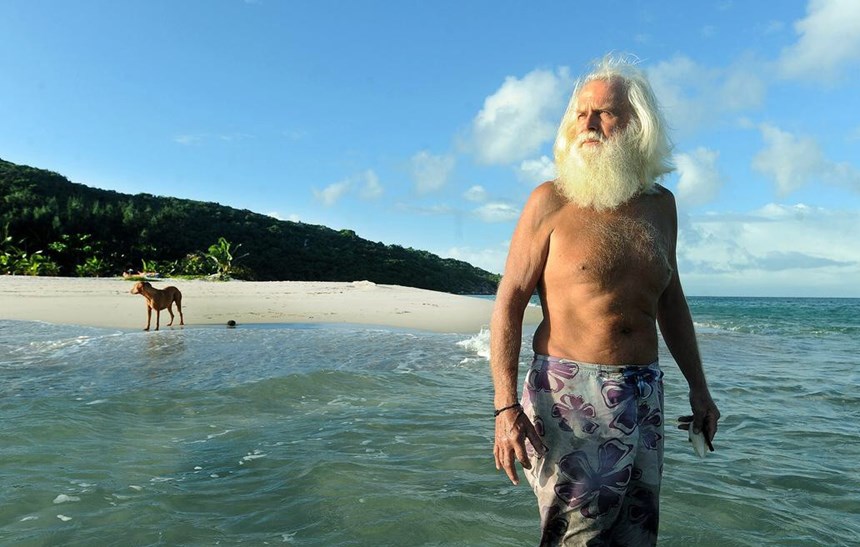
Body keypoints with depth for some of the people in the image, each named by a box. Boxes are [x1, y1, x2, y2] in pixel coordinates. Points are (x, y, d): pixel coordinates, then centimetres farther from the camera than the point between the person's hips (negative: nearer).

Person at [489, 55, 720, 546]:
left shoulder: (660, 205, 9)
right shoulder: (552, 200, -6)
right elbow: (510, 303, -9)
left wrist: (698, 387, 19)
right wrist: (506, 406, -18)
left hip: (644, 396, 5)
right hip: (570, 395, -5)